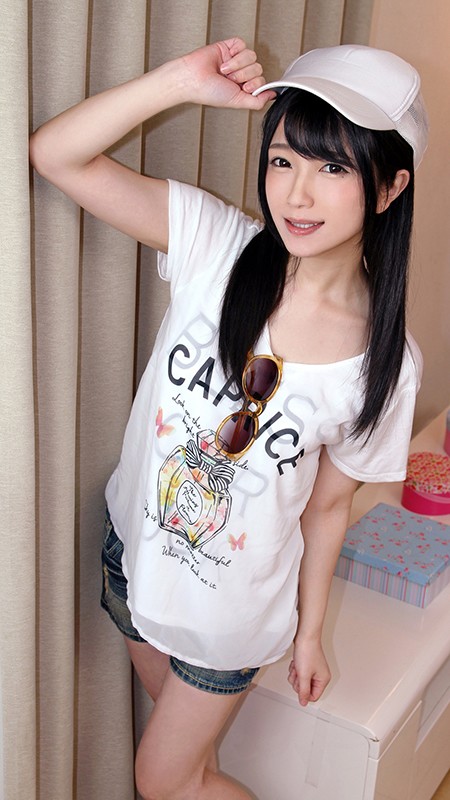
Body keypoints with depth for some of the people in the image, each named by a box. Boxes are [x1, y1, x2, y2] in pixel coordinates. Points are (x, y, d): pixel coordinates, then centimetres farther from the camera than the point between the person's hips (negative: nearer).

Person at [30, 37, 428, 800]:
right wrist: (185, 79, -34)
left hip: (233, 604, -3)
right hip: (135, 544, 3)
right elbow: (55, 154, -23)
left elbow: (327, 506, -7)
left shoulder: (384, 360, -20)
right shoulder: (216, 244, -18)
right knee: (181, 736, 29)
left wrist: (309, 634, 2)